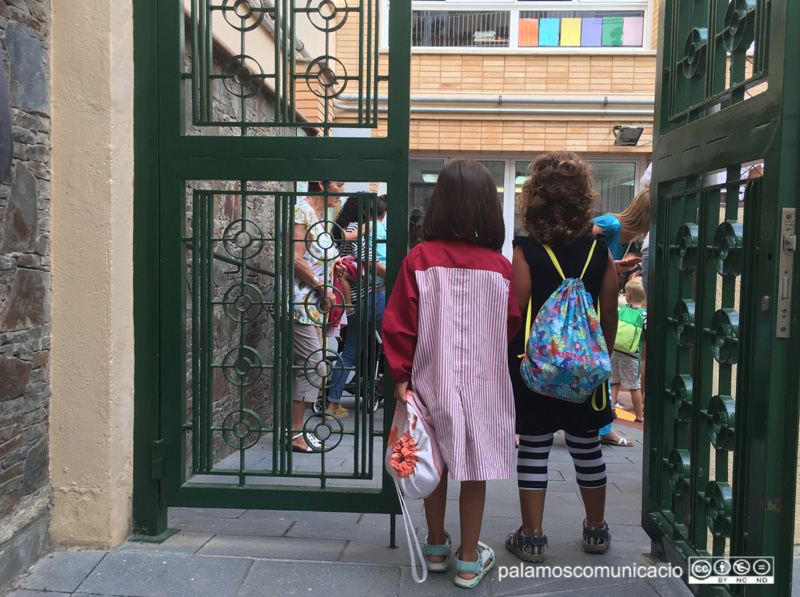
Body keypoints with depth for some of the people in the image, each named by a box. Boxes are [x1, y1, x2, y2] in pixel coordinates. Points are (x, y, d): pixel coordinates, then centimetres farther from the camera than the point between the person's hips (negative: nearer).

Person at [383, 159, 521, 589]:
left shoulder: (419, 259, -11)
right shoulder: (500, 266, -8)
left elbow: (399, 323, -10)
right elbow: (512, 326, 5)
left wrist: (401, 375, -1)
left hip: (432, 380, 1)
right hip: (483, 384, 0)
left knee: (435, 465, 17)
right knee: (475, 470, 11)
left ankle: (436, 548, 34)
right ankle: (469, 561, 24)